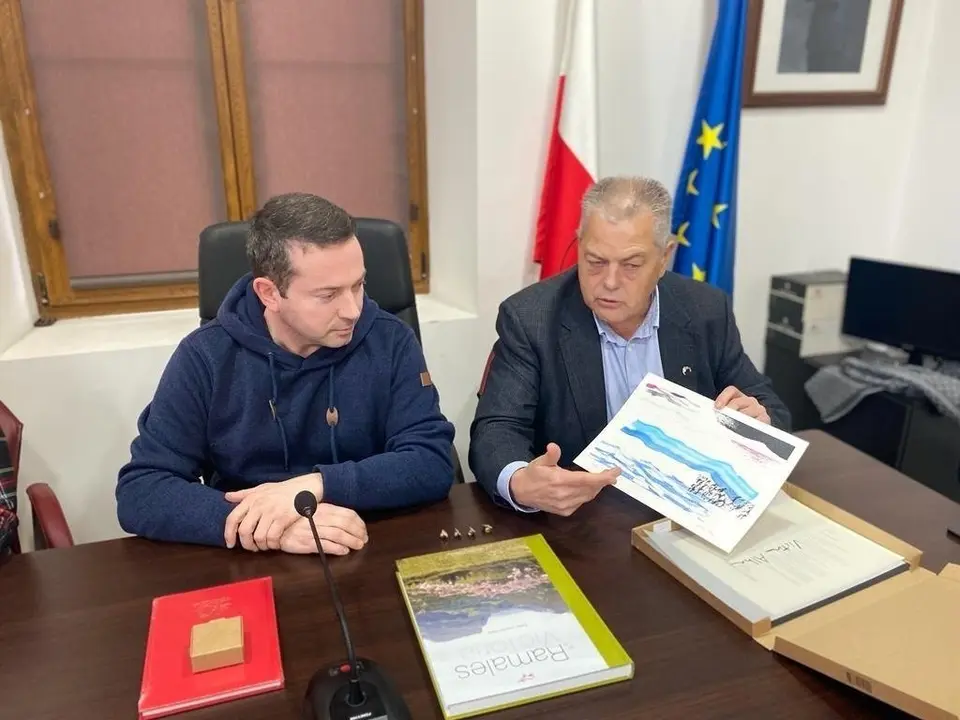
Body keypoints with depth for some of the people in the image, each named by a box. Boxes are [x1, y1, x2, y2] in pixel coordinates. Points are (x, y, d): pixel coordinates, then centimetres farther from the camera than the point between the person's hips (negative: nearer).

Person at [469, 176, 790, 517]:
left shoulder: (707, 312, -3)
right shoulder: (529, 318, -11)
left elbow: (771, 411, 6)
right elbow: (496, 430, -16)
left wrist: (759, 420, -18)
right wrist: (520, 484, -38)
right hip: (577, 517, -3)